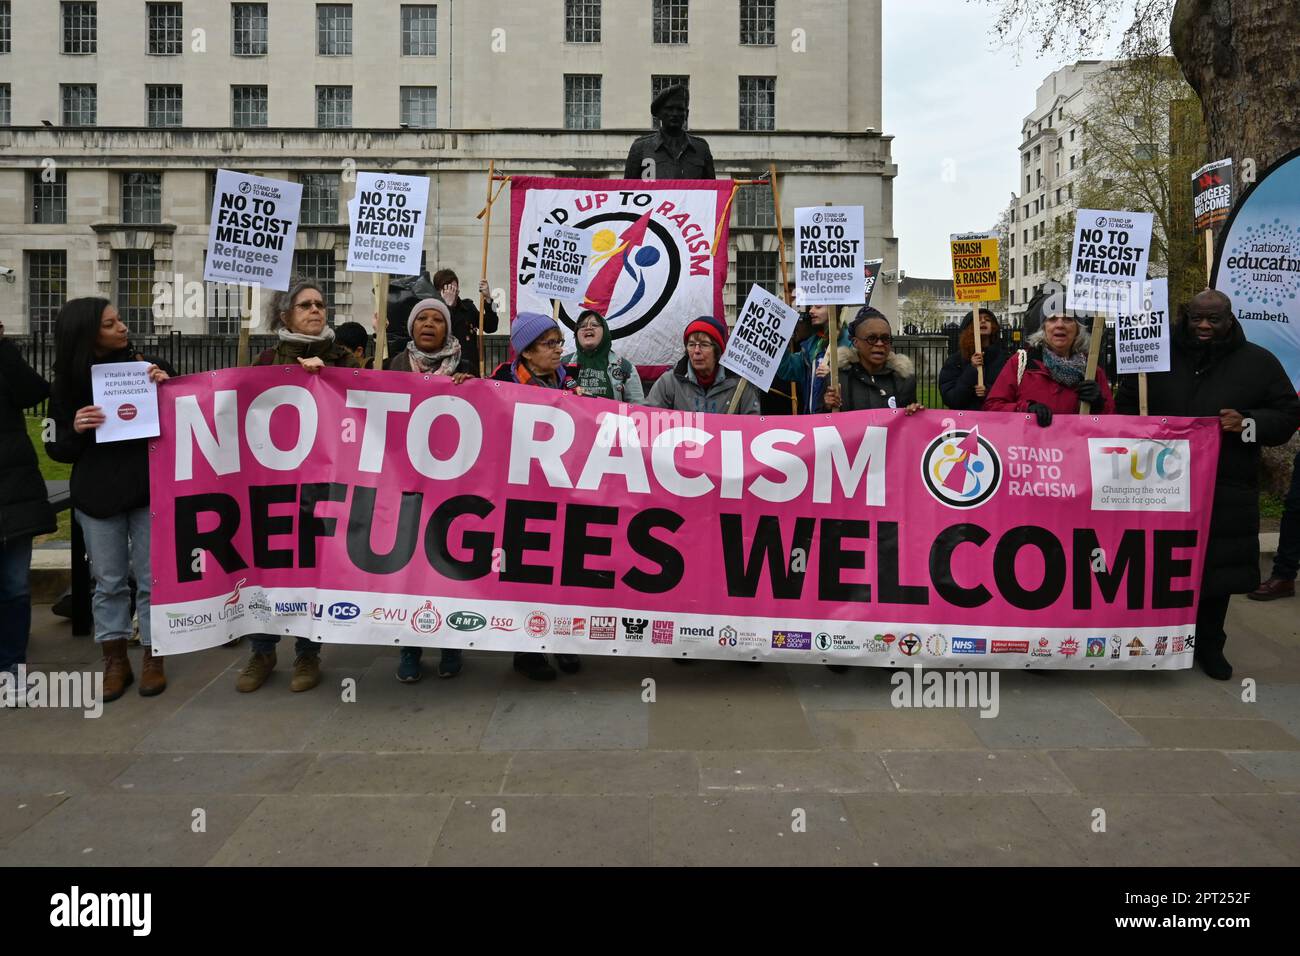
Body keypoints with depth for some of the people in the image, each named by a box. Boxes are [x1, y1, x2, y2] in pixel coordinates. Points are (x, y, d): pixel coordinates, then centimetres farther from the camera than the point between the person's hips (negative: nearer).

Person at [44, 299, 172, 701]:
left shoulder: (148, 366, -2)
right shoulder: (67, 382, 2)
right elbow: (57, 449, 6)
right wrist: (76, 429, -14)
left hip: (148, 490, -1)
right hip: (97, 496, 1)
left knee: (151, 579, 5)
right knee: (108, 581, 10)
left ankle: (153, 661, 18)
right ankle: (115, 663, 23)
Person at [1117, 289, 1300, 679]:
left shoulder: (1259, 362, 3)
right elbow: (1127, 406, 14)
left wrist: (1248, 423, -14)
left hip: (1226, 490, 0)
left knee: (1217, 568, 5)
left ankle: (1209, 645, 22)